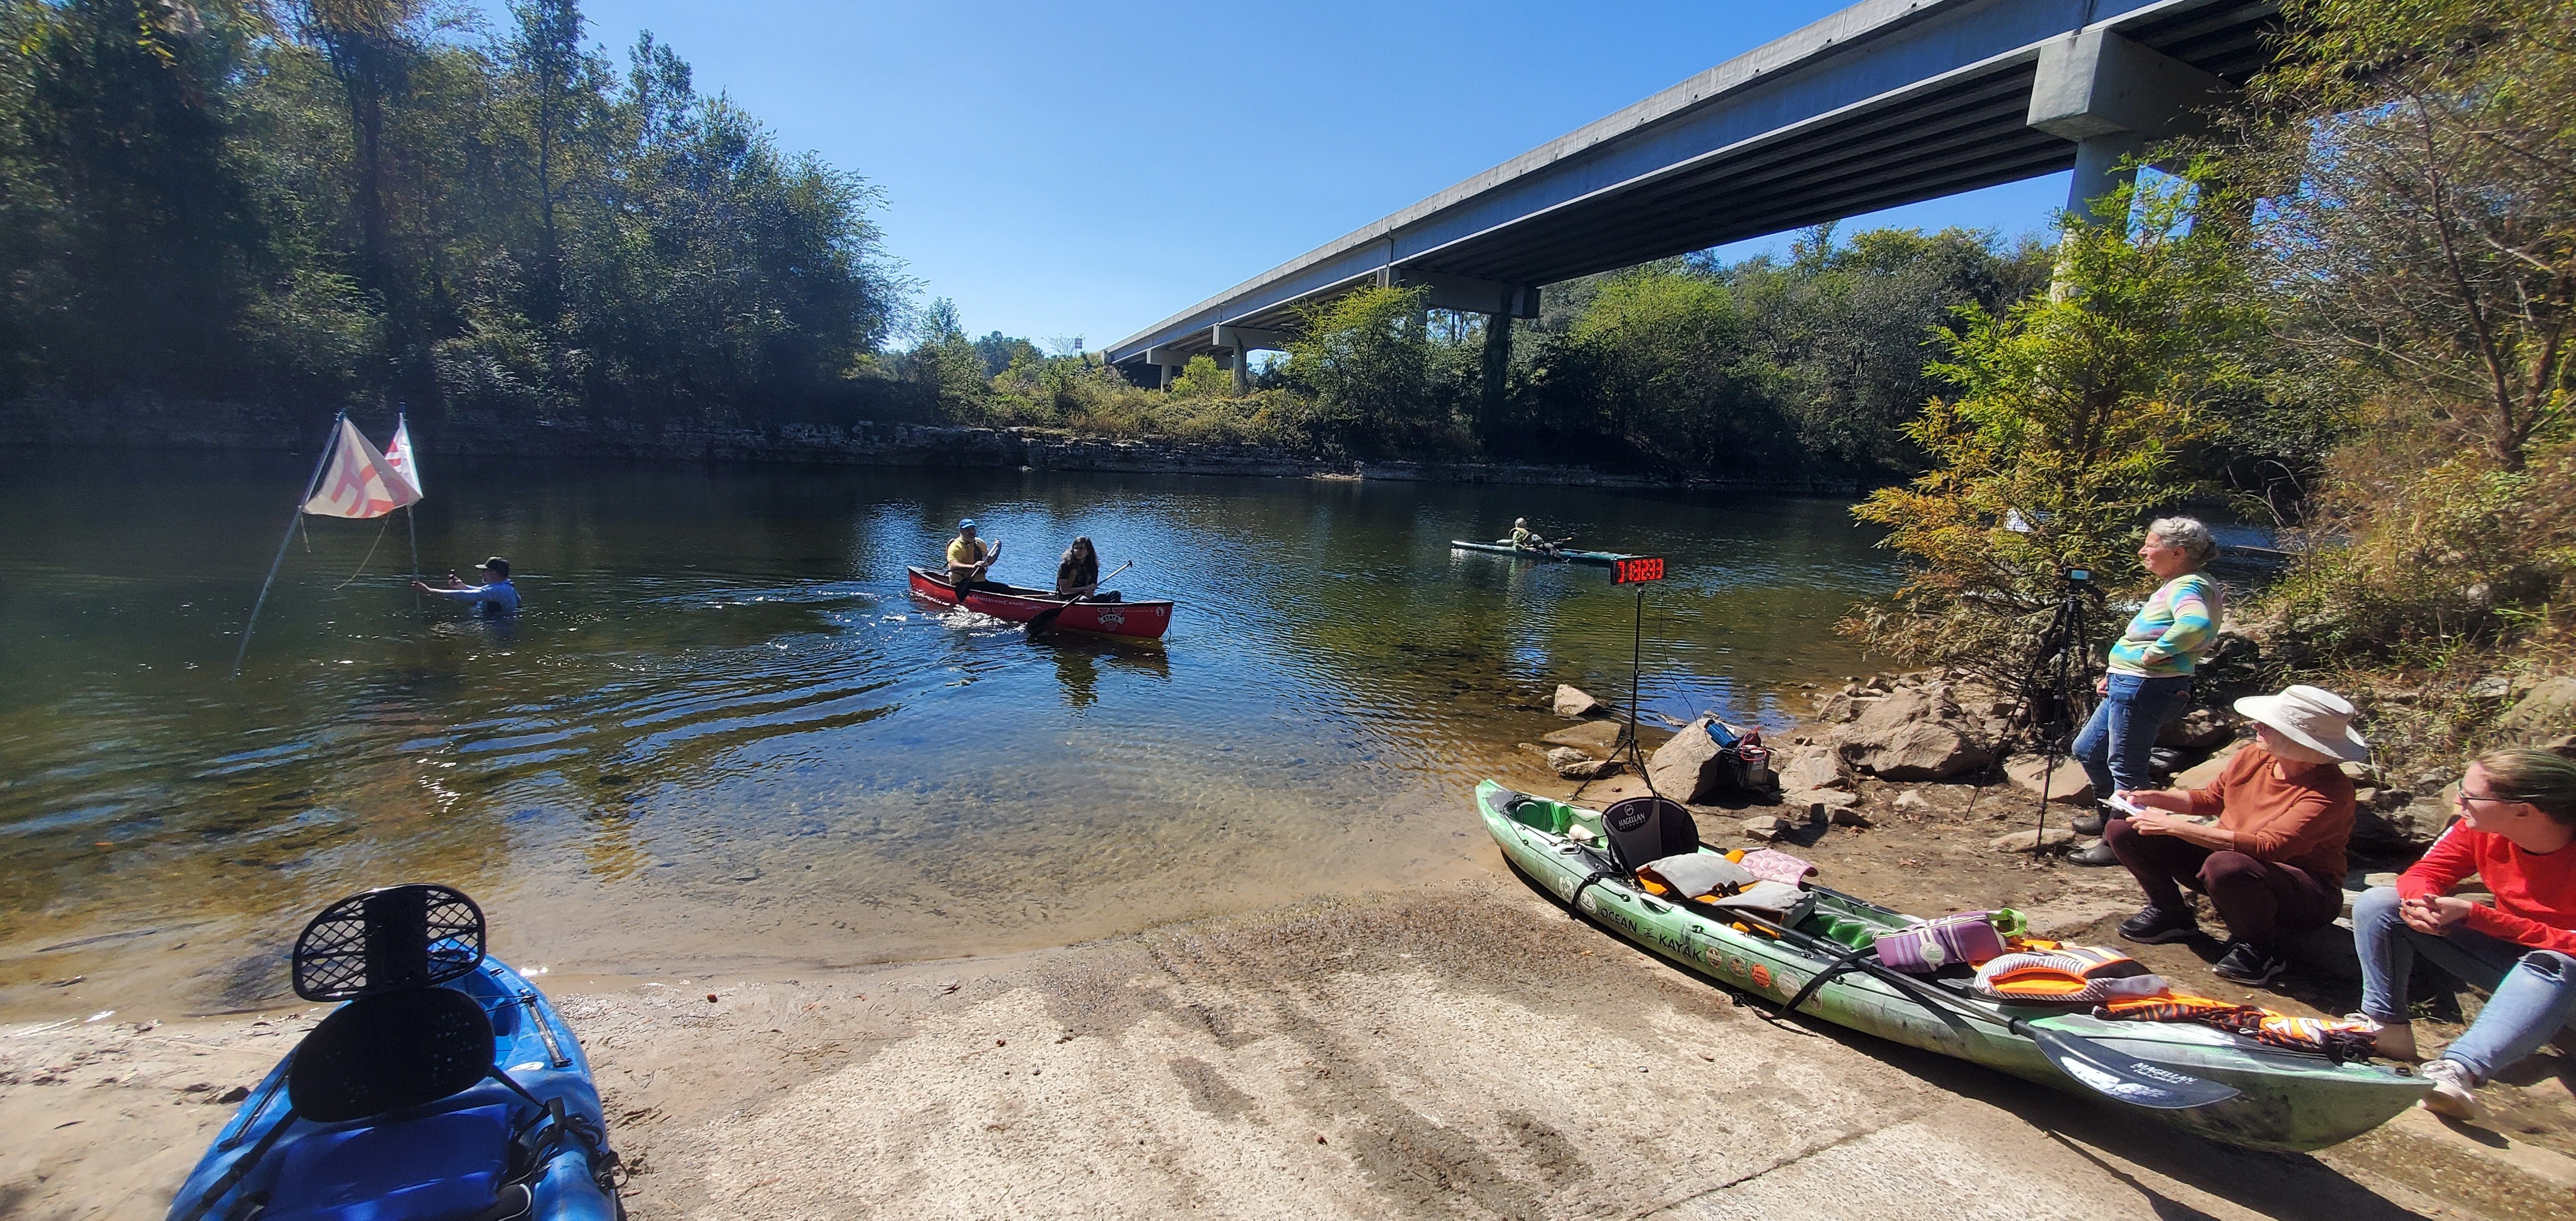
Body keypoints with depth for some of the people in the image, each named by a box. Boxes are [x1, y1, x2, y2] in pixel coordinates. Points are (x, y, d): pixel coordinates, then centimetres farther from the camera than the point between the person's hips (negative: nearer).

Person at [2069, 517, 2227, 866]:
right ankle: (2110, 814, 35)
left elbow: (2197, 625, -37)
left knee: (2125, 765, -3)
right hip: (2129, 685, 11)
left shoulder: (2189, 586, -14)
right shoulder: (2175, 585, 17)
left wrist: (2153, 653, -25)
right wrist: (2116, 673, 18)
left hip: (2147, 689, -11)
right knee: (2087, 749, 20)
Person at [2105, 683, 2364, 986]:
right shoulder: (2252, 757, -8)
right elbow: (2210, 799, 12)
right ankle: (2171, 913, 13)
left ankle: (2260, 949, -12)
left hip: (2307, 897, -6)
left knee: (2225, 866, -42)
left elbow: (2266, 847, -37)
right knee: (2122, 830, -9)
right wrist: (2150, 799, -4)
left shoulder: (2330, 792, -26)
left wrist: (2173, 826, -37)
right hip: (2231, 857, 6)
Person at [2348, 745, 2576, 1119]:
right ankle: (2385, 1026, -15)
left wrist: (2473, 915, -35)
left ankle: (2458, 1070, -52)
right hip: (2507, 956, 5)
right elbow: (2425, 874, -9)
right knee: (2377, 902, -11)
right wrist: (2420, 903, -32)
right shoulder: (2482, 829, -14)